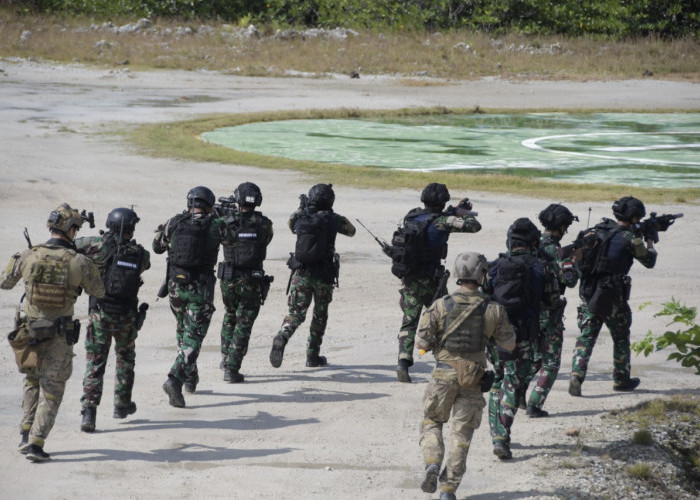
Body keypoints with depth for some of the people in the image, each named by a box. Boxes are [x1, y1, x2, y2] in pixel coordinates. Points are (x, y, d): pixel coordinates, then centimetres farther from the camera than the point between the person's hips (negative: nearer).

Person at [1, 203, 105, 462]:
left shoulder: (28, 256, -7)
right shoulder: (79, 262, -12)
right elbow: (99, 292, 5)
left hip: (30, 332, 2)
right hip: (60, 338, -2)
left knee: (32, 383, 25)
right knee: (51, 392, 8)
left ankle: (26, 435, 18)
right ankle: (36, 444, -1)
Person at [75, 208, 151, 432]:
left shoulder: (101, 245, -12)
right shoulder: (141, 254, -6)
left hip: (101, 314, -1)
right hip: (127, 316, 1)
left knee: (95, 363, 1)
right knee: (125, 359, 24)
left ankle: (89, 412, -10)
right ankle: (122, 405, 32)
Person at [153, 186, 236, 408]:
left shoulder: (175, 223, -1)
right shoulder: (215, 226, -7)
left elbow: (158, 247, 13)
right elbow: (231, 239, 14)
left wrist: (161, 230, 31)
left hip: (175, 284, 4)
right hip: (200, 289, -4)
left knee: (183, 330, 24)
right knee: (193, 337, -4)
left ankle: (191, 377, 35)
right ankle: (175, 380, -22)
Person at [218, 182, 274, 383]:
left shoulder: (227, 222, -6)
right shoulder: (264, 224, -7)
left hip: (228, 279, 2)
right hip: (252, 282, -2)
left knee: (230, 317, 26)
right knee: (243, 324, 4)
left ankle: (226, 357, 26)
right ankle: (232, 369, -2)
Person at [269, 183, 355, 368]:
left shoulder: (300, 217, 1)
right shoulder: (332, 219, -5)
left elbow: (290, 223, 25)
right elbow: (351, 231, 14)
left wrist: (301, 208, 32)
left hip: (301, 274, 1)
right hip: (324, 276, -1)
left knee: (295, 312, 1)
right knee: (320, 315, 16)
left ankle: (281, 338, -29)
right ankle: (313, 356, 19)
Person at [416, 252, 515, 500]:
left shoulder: (440, 306, -8)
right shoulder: (493, 310, -6)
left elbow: (421, 343, -6)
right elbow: (509, 345, 6)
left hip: (443, 377, 0)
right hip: (473, 382, 0)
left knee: (431, 422, 18)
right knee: (461, 433, 9)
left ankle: (432, 462, -8)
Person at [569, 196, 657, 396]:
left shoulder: (597, 230, 6)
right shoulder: (629, 238, -9)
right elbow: (649, 261, 1)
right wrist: (650, 240, 23)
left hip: (588, 293, 4)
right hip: (613, 296, -4)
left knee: (586, 337, 5)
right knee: (621, 338, 16)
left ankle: (576, 376, -13)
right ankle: (621, 380, 27)